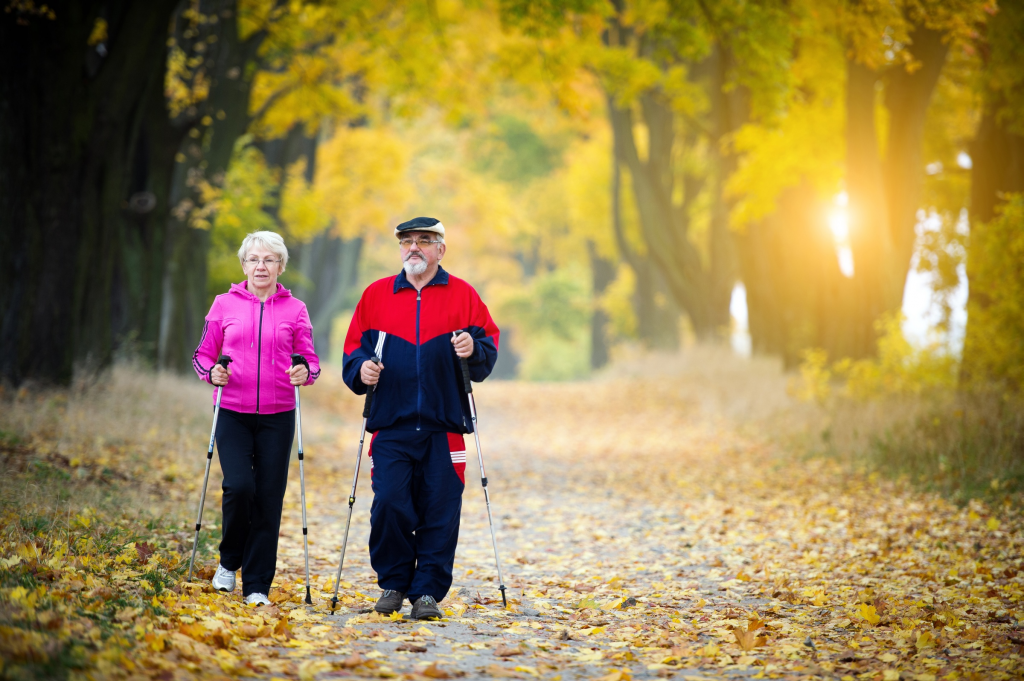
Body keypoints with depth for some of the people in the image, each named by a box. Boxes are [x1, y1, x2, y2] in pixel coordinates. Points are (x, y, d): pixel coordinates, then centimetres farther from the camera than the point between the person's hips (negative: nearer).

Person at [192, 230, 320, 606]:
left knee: (268, 499, -2)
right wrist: (212, 372, -9)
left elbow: (310, 358, 8)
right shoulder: (225, 304, 6)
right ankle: (229, 561, 10)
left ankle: (257, 585, 8)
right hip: (233, 413, -1)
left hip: (277, 418, 1)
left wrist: (306, 372, -14)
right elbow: (203, 354, 11)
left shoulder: (295, 310, 6)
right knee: (239, 487, -17)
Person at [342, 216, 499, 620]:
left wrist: (474, 350, -14)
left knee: (440, 511, -2)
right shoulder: (376, 295, 12)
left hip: (444, 426, 0)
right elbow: (354, 348, 13)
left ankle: (428, 590, 6)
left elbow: (489, 344, 7)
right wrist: (361, 368, -7)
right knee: (389, 504, -8)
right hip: (392, 424, 0)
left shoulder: (462, 295, 8)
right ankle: (392, 582, 10)